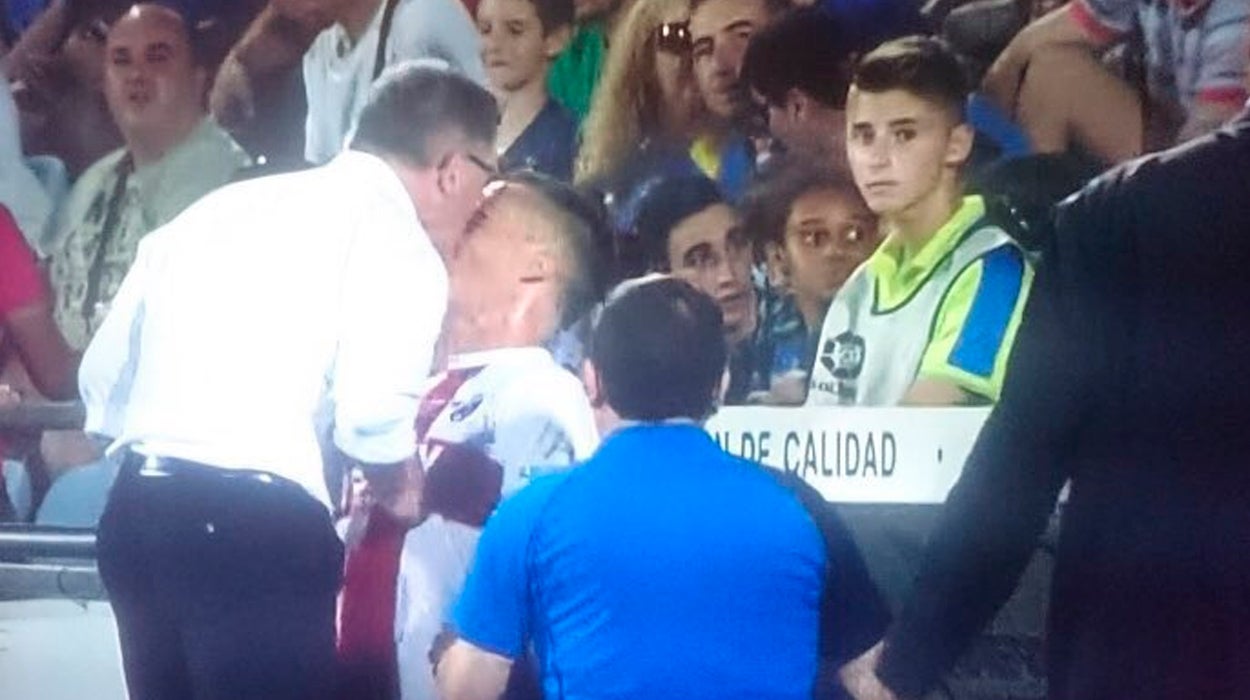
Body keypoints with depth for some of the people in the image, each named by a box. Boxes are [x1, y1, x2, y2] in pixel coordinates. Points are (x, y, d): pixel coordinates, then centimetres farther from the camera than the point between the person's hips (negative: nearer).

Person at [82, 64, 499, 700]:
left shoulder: (225, 206, 20)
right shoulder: (395, 236, -1)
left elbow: (102, 378, 18)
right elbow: (372, 422, -13)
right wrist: (404, 488, 6)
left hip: (135, 512, 8)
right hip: (258, 529, -7)